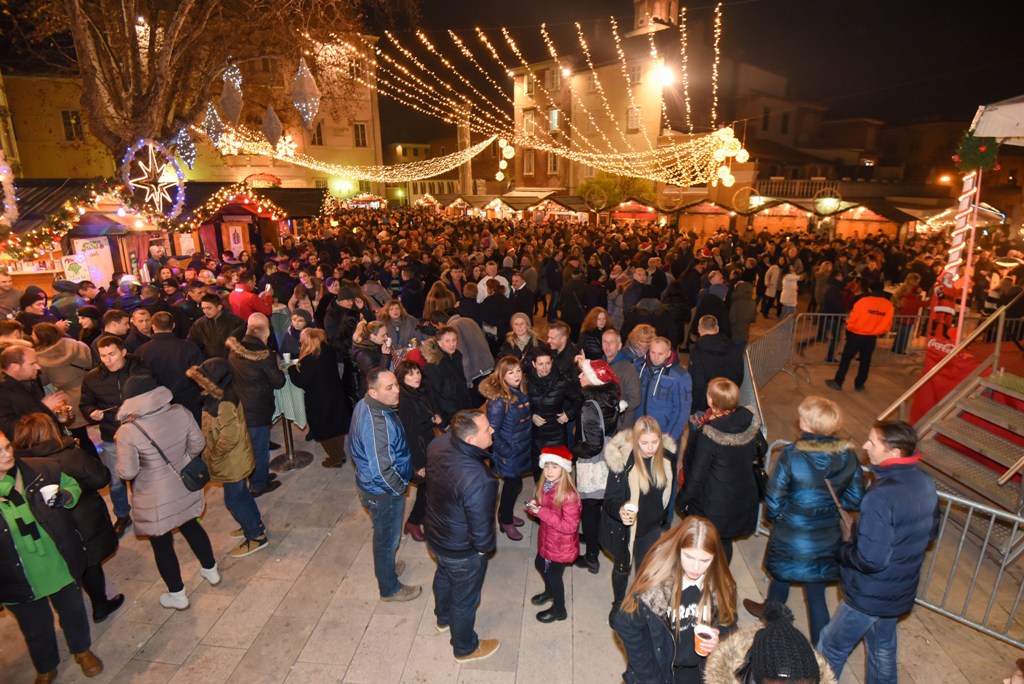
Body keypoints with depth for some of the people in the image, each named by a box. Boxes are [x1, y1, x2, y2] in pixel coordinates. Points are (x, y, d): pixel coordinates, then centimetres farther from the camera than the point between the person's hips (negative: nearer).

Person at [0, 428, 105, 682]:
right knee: (36, 629, 22)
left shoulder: (42, 469, -15)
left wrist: (64, 497, -19)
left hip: (61, 567, 1)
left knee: (73, 611, 22)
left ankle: (82, 651, 50)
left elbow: (72, 486, 1)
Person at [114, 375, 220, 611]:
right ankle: (210, 569, 45)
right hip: (185, 488, 4)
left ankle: (177, 595, 34)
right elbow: (198, 444, -4)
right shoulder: (180, 413, -16)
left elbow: (127, 473, -18)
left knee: (161, 544, 17)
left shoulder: (128, 432, -25)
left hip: (155, 500, -4)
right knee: (191, 526, 28)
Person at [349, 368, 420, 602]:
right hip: (383, 492, -8)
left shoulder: (364, 405, -5)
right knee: (388, 538, 14)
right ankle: (390, 588, 37)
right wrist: (399, 488, -18)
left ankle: (385, 565, 55)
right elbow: (382, 470, -36)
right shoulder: (377, 423, -36)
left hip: (371, 485, 9)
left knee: (384, 534, 31)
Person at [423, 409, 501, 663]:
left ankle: (443, 618, 65)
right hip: (462, 552, -7)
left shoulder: (439, 443, -20)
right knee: (465, 598, 21)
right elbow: (481, 528, -30)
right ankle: (465, 648, 50)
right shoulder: (479, 481, -42)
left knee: (444, 576, 35)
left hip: (434, 534, 7)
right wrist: (484, 547, -7)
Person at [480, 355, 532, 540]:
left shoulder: (523, 392, -2)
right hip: (509, 452, -6)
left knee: (514, 483, 20)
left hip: (523, 449, 6)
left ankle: (506, 514, 44)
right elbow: (492, 431, -21)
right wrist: (506, 452, -18)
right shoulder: (498, 400, -24)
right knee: (514, 484, 9)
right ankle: (506, 521, 32)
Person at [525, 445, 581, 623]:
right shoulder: (544, 486, -8)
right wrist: (533, 506, -16)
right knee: (540, 565, 28)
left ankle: (559, 610, 42)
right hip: (546, 538, 8)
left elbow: (570, 526, -31)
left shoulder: (568, 495, -32)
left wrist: (542, 512, -33)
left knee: (553, 574, 14)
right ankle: (549, 592, 60)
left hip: (561, 545, -8)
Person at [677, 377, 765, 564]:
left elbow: (697, 474, -21)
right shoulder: (750, 420, -14)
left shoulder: (707, 435, -30)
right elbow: (761, 449, 6)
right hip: (743, 499, 6)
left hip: (713, 504, -5)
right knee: (725, 542, 25)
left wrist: (683, 499, -6)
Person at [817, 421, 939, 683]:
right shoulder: (925, 484, -8)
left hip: (870, 595, -7)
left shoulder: (881, 498, -35)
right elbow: (929, 533, 9)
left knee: (831, 649, 15)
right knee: (883, 648, 30)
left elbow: (870, 560, -30)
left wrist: (841, 548, -13)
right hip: (902, 590, 8)